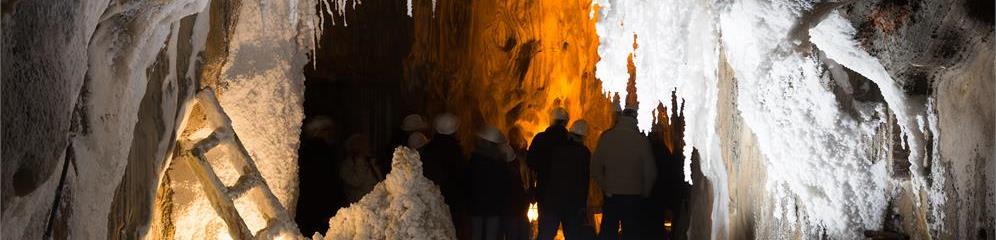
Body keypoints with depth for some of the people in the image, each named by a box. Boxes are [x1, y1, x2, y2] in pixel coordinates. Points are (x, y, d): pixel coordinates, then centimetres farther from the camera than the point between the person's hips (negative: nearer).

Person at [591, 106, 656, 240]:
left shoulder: (606, 137, -5)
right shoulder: (641, 139, -8)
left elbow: (595, 167, -4)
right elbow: (650, 171, -6)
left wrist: (604, 187, 8)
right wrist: (645, 193, 9)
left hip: (611, 195, 1)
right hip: (633, 195, -1)